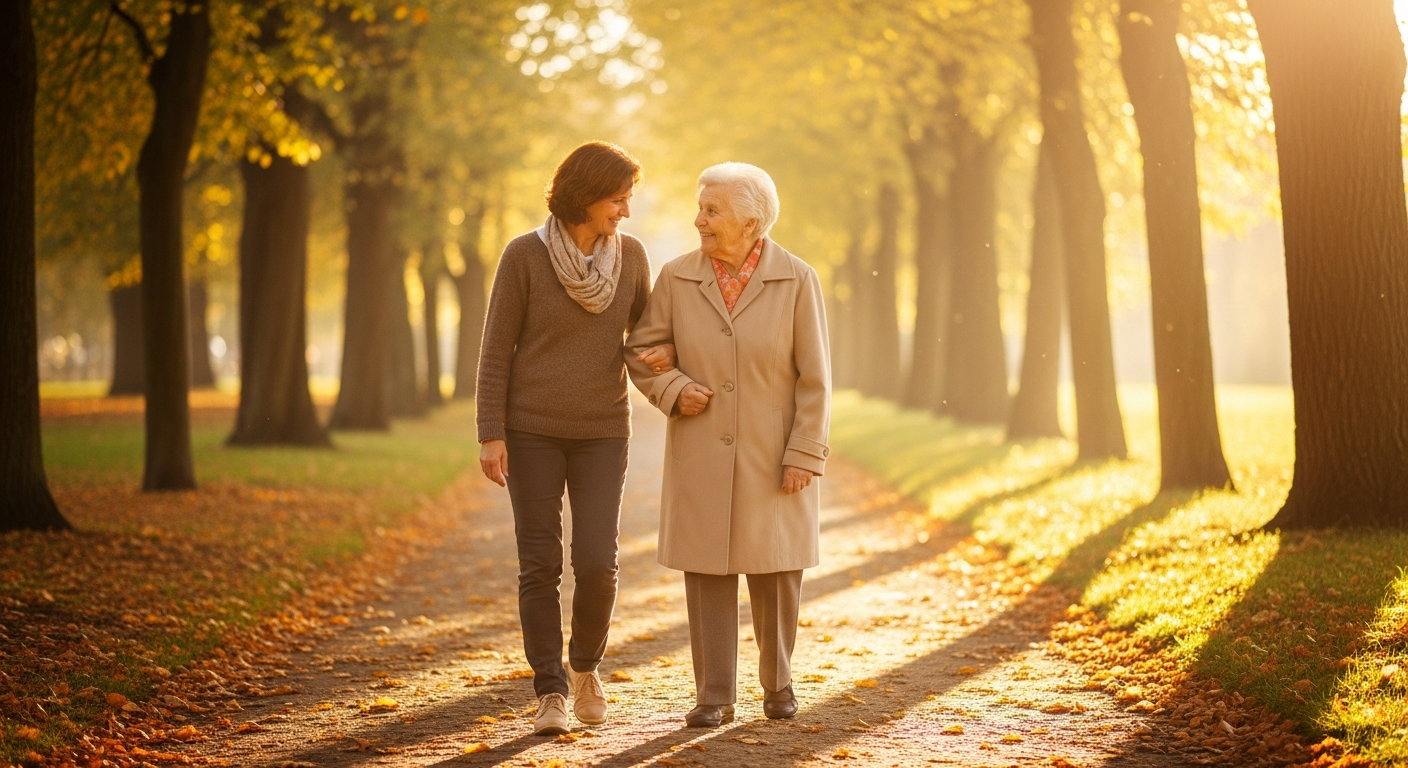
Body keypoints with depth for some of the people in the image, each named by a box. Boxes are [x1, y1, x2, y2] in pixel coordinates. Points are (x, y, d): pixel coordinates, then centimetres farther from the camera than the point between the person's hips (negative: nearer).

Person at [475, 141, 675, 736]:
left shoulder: (630, 254, -1)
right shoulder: (524, 255, -10)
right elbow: (496, 349, -7)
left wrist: (665, 355, -11)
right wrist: (490, 437, -12)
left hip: (601, 432, 2)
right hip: (531, 429, -2)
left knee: (596, 564, -7)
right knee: (540, 565, -3)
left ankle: (585, 664, 19)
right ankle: (551, 692, 8)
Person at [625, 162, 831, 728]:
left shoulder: (796, 280, -8)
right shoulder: (678, 278, -2)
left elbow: (814, 376, -7)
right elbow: (642, 351, 6)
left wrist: (804, 455, -12)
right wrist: (674, 390, -13)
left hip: (773, 455, -1)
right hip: (701, 455, 2)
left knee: (775, 571, 6)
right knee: (707, 569, 1)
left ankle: (777, 681, 26)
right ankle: (715, 697, 7)